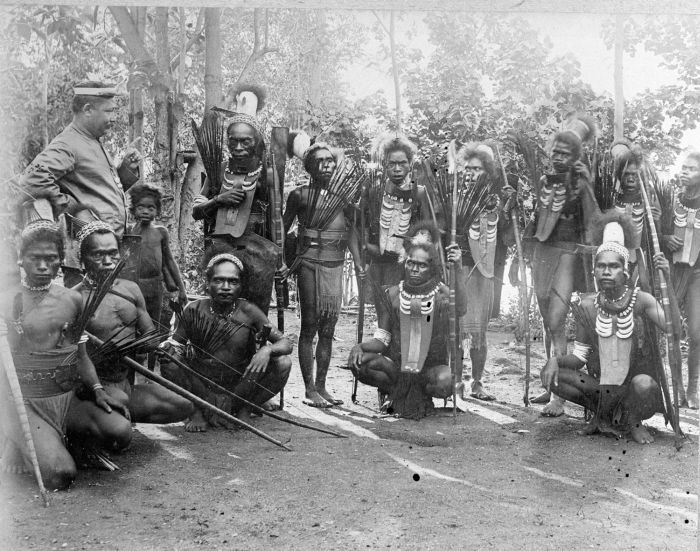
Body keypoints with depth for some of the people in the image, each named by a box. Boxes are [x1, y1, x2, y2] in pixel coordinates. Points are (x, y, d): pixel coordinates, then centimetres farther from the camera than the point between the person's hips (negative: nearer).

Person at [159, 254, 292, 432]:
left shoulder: (248, 312, -10)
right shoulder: (194, 310, -8)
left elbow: (286, 343, -11)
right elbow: (177, 343, 0)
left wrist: (267, 350, -34)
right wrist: (167, 348, -25)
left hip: (240, 387, 0)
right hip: (201, 387, 0)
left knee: (283, 362, -19)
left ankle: (243, 409, 1)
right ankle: (198, 411, -4)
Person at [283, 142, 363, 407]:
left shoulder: (343, 194, 10)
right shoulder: (300, 195, 2)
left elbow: (351, 230, 12)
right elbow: (282, 228, 7)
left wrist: (358, 262, 4)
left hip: (335, 265, 3)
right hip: (309, 263, -3)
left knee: (328, 328, 5)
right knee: (309, 325, -3)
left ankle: (321, 386, 14)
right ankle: (310, 389, 2)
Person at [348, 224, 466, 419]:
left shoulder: (441, 294, -5)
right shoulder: (392, 294, 2)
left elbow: (460, 311, -30)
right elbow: (382, 339, 3)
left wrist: (458, 271, -39)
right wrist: (359, 347, -18)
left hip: (433, 368, -2)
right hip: (397, 366, 2)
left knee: (445, 380, -35)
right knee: (358, 363, -23)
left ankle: (423, 396, 2)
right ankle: (396, 393, 3)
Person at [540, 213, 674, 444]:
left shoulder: (641, 300, -13)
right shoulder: (588, 305, -6)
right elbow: (580, 356, 1)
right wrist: (556, 360, -21)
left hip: (636, 388, -3)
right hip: (602, 389, 3)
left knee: (642, 383, -38)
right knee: (550, 375, -14)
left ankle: (634, 423, 0)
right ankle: (603, 416, 8)